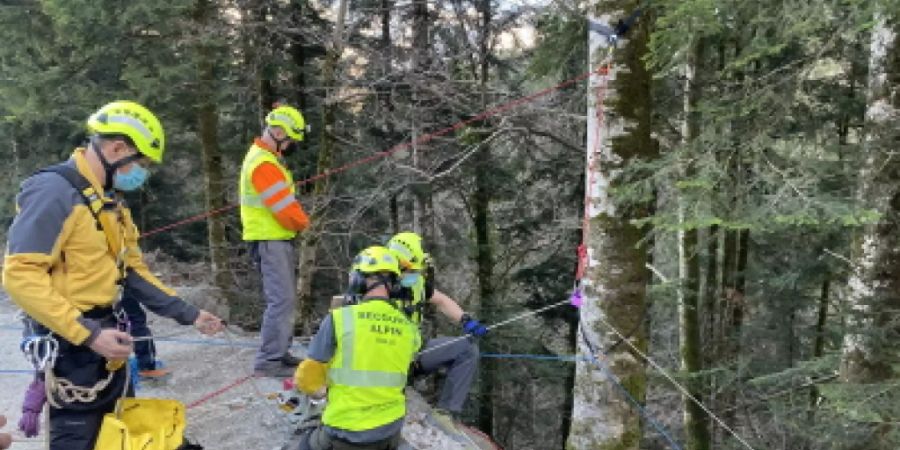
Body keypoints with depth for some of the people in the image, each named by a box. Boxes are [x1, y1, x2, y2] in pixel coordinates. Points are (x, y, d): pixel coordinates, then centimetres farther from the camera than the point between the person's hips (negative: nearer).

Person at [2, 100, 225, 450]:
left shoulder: (110, 202, 12)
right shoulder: (54, 191, -18)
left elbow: (133, 271, 14)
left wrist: (187, 314, 9)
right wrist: (88, 334, -26)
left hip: (104, 337, 9)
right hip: (72, 345, -9)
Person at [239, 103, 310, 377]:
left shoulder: (268, 157, 16)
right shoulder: (263, 164, -19)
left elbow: (286, 201, 18)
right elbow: (285, 208, -21)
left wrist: (297, 221, 2)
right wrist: (303, 223, -2)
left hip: (279, 239, 11)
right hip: (270, 241, -11)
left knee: (286, 299, 16)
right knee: (282, 300, -11)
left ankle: (279, 352, 25)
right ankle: (268, 361, -7)